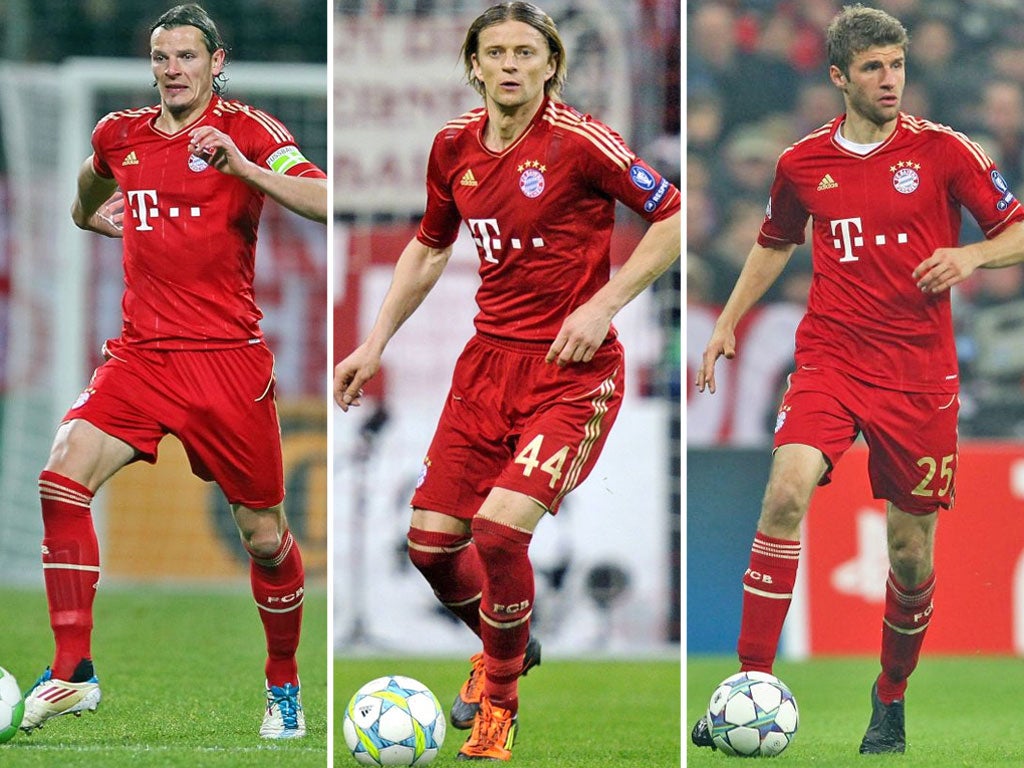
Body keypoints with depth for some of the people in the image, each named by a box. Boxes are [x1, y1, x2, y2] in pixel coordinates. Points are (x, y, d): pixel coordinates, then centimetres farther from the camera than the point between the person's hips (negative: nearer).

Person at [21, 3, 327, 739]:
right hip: (142, 355, 3)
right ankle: (73, 672, -16)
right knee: (63, 476, -19)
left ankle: (285, 686, 26)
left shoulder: (247, 130, -4)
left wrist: (244, 167, -28)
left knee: (264, 535, 4)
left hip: (228, 357, -3)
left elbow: (326, 203, -20)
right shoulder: (120, 136, 11)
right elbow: (89, 203, 36)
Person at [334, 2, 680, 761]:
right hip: (489, 357, 6)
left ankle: (501, 701, 3)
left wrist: (603, 305, -16)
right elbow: (428, 249, 20)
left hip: (572, 368, -6)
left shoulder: (579, 142, -14)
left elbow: (674, 218, -9)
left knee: (500, 528, -21)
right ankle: (505, 645, 37)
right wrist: (376, 343, 15)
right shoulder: (455, 146, 4)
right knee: (431, 541, 4)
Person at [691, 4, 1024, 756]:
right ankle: (752, 685, -24)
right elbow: (775, 243, 25)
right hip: (830, 362, 1)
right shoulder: (803, 163, 6)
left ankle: (891, 701, 30)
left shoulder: (943, 150, -2)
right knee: (788, 489, -25)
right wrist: (729, 322, 22)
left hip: (919, 375, -1)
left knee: (914, 554, 4)